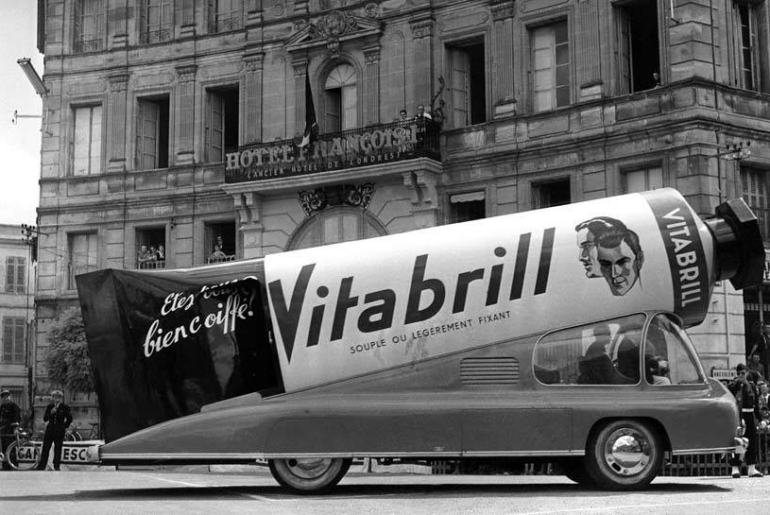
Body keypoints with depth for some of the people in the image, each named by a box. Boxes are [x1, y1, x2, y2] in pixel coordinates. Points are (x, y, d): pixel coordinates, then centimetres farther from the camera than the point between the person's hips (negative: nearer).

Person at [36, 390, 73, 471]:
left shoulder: (65, 408, 0)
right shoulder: (49, 407, 7)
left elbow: (69, 419, 7)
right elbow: (44, 419, 0)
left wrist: (64, 426, 0)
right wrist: (51, 413, -15)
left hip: (59, 432, -2)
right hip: (49, 431, 2)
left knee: (58, 449, 1)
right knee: (45, 449, 0)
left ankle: (56, 467, 9)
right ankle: (41, 467, 4)